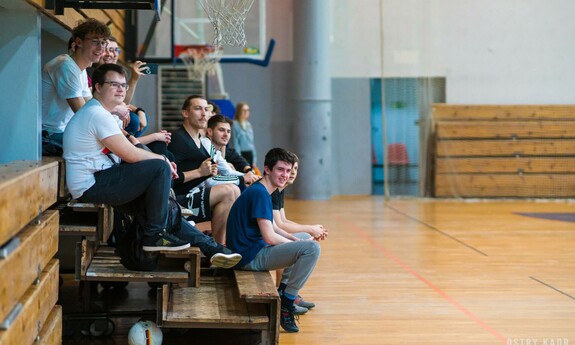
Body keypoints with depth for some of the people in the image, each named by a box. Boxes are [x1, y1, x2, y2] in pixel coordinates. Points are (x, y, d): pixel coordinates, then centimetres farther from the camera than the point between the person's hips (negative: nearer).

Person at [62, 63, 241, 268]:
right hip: (91, 187, -11)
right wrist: (162, 159, -1)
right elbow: (130, 154, -18)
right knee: (160, 168, -17)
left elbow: (128, 152, 16)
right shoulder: (97, 114, -15)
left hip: (97, 184, 11)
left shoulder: (97, 113, 20)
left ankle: (210, 247, 8)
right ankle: (154, 235, -9)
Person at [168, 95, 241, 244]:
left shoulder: (200, 141, 20)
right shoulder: (177, 139, -11)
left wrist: (210, 172, 9)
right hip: (177, 201, -10)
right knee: (230, 191, -22)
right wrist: (200, 172, -15)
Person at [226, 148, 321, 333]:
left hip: (251, 251, 11)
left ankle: (285, 290, 24)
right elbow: (269, 237, -22)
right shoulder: (260, 193, -17)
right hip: (250, 257, -11)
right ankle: (286, 304, -13)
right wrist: (297, 243, -7)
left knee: (304, 239, 27)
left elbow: (269, 228, 21)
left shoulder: (259, 191, 15)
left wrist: (296, 240, 5)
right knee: (312, 248, -21)